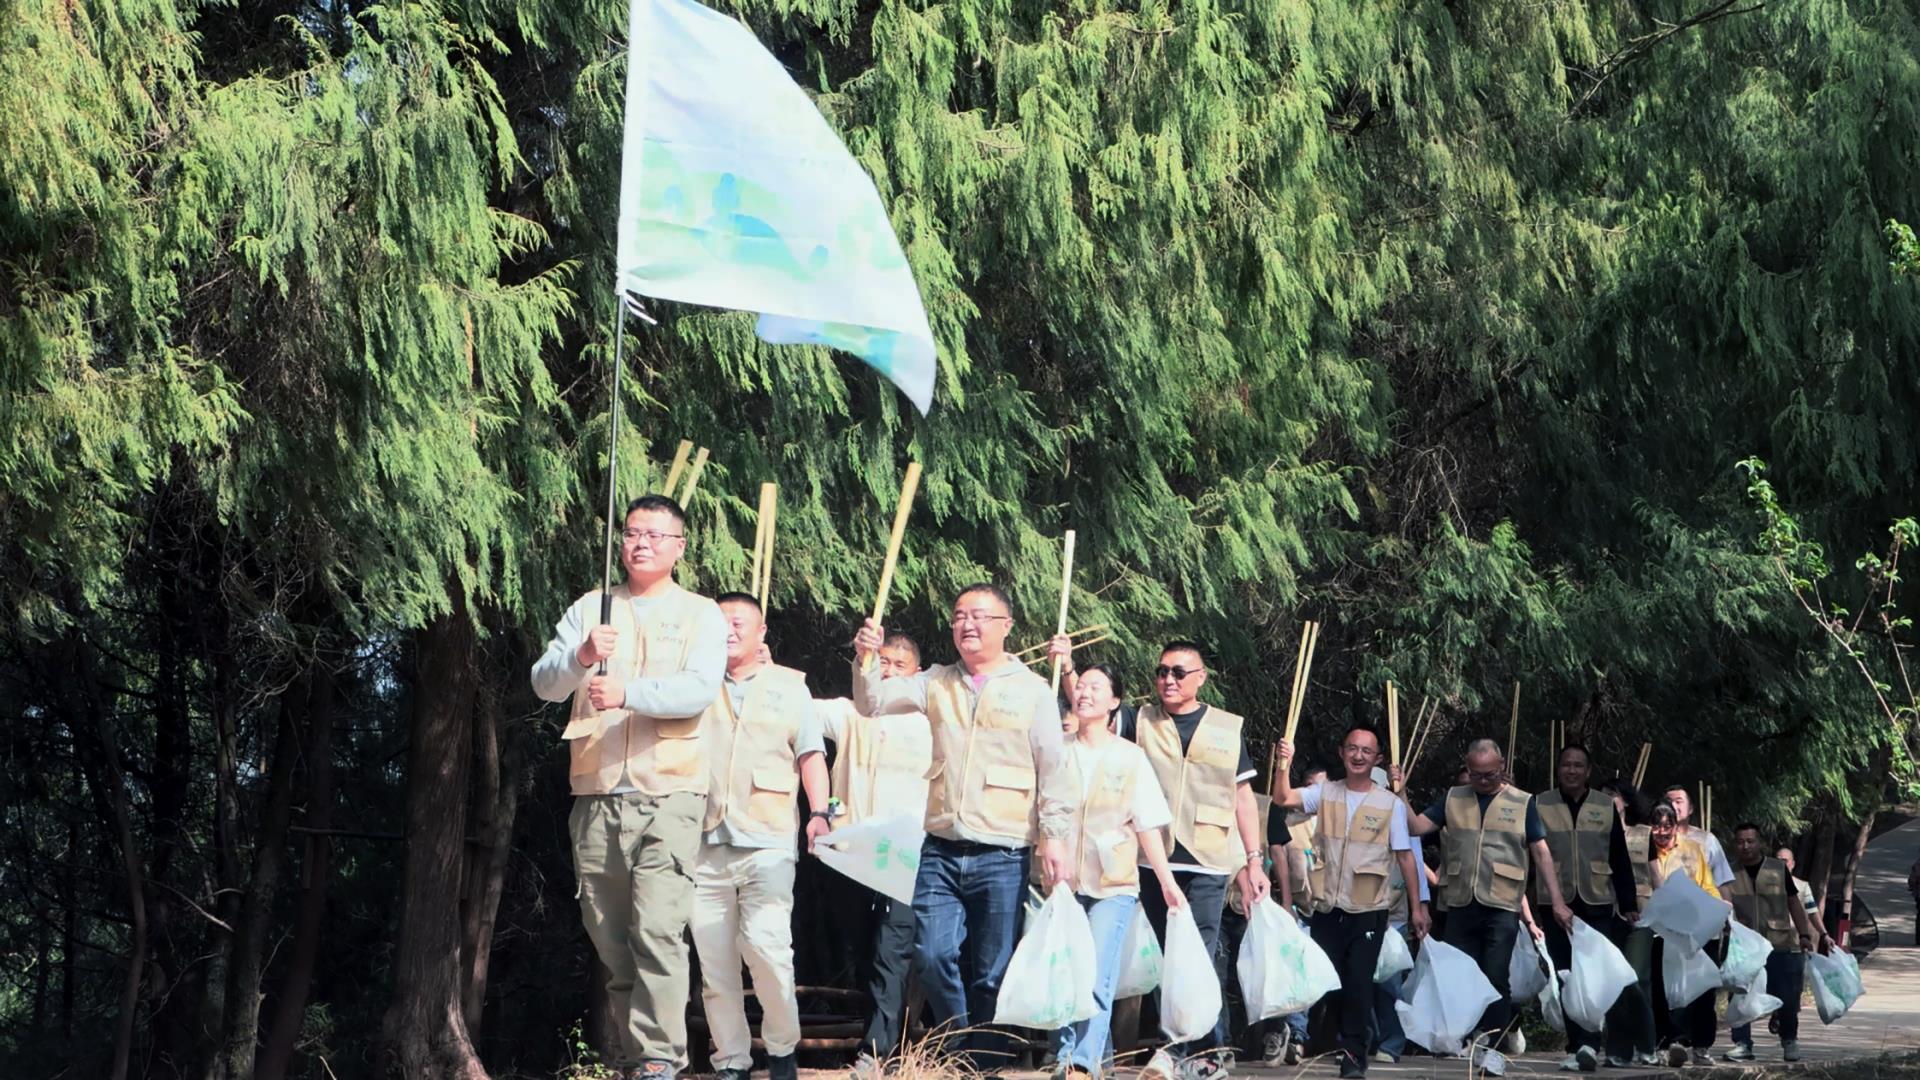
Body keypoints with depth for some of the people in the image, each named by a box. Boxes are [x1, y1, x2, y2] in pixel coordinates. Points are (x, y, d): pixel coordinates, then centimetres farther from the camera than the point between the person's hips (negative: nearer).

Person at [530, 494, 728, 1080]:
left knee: (658, 930, -14)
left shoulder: (702, 615, 6)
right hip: (595, 795, 4)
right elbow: (544, 684, 4)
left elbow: (701, 689, -11)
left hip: (668, 795, -3)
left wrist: (628, 692, -26)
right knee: (607, 933, 9)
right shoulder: (590, 609, 14)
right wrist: (580, 657, -18)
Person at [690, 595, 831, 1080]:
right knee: (713, 962, 2)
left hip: (767, 842, -2)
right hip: (705, 841, 2)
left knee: (767, 947, -16)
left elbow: (811, 755, 12)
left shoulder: (789, 685, 14)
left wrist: (819, 812, 0)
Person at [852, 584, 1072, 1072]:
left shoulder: (1032, 690, 2)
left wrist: (1054, 835, -8)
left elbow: (1052, 771, 0)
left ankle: (986, 1066, 14)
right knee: (932, 957, -6)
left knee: (993, 973, 2)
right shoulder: (937, 682, 12)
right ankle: (959, 1052, 14)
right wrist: (866, 660, -12)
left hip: (1002, 855, -3)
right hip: (941, 851, 3)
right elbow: (873, 703, 6)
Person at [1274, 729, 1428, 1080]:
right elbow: (1282, 798, -9)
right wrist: (1284, 763, -23)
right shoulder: (1325, 794, 4)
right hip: (1327, 907, 2)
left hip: (1367, 911, -2)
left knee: (1359, 983, -1)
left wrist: (1417, 907, -1)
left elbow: (1405, 856, 0)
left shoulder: (1391, 804, -1)